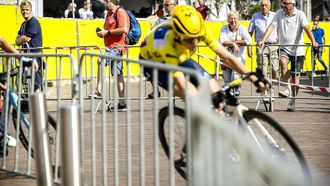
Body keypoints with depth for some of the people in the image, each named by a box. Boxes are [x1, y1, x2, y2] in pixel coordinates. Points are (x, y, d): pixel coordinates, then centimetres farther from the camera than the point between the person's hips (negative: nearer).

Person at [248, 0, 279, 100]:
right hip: (261, 46, -1)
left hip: (274, 46, 1)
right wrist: (249, 48, 3)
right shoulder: (255, 17, 5)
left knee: (275, 70, -4)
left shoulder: (275, 16, 6)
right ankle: (264, 94, 0)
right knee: (263, 71, -5)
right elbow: (250, 33, 8)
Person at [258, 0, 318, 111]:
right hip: (284, 48, 1)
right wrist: (263, 40, -22)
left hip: (297, 50, -1)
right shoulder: (279, 14, -1)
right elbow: (271, 27, -9)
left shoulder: (300, 14, -8)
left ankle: (292, 101, 16)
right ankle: (286, 88, -19)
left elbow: (307, 28, -19)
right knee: (283, 61, -32)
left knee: (295, 76, 3)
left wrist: (313, 41, -35)